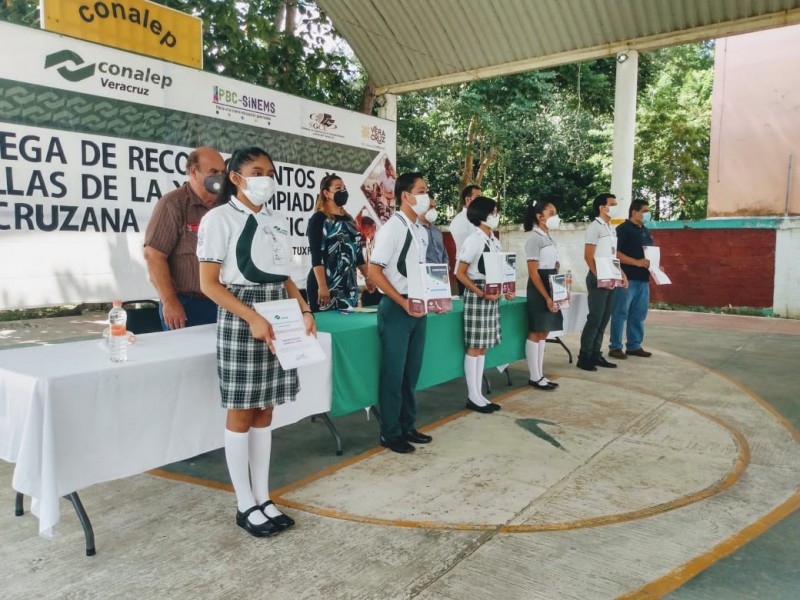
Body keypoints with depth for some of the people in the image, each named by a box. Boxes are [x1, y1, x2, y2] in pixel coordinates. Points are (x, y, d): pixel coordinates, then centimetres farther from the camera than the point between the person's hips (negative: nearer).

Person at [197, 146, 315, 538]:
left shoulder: (277, 223, 13)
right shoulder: (220, 218, -6)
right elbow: (209, 283, -11)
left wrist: (304, 310, 1)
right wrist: (253, 318, -21)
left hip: (279, 319, 6)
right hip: (241, 321, -6)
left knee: (264, 412, 11)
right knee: (241, 414, 2)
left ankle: (263, 498, 22)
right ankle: (245, 505, 16)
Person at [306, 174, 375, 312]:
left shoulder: (348, 219, 16)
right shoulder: (318, 219, -5)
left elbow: (357, 253, 19)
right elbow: (316, 256, -14)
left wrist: (368, 277, 17)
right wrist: (322, 286, -22)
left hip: (349, 286, 7)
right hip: (326, 286, -6)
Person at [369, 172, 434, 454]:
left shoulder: (422, 231, 11)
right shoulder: (392, 228, -13)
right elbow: (374, 271, -16)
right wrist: (403, 303, -19)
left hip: (418, 307, 8)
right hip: (396, 308, -7)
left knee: (412, 371, 14)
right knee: (393, 373, 1)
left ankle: (407, 426, 28)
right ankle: (390, 433, 14)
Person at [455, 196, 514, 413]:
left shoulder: (494, 241, 12)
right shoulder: (473, 240, -13)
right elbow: (460, 273, -15)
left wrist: (506, 290, 5)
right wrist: (481, 293, -20)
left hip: (491, 294, 9)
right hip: (476, 295, -8)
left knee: (483, 347, 11)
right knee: (474, 347, -2)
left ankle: (479, 395, 18)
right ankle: (473, 397, 6)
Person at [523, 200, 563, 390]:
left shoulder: (549, 237, 15)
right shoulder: (534, 238, -13)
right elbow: (533, 272, -18)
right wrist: (547, 297, -20)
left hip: (551, 286, 9)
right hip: (539, 290, -9)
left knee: (544, 333, 11)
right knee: (536, 333, -3)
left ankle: (540, 375, 17)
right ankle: (534, 377, 4)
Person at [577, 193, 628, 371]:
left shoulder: (612, 228, 17)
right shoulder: (595, 226, -9)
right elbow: (588, 257, -15)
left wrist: (621, 273, 10)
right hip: (598, 279, -8)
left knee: (604, 319, 10)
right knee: (595, 318, -8)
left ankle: (595, 355, 17)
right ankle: (584, 357, -1)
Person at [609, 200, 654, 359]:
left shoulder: (646, 231, 18)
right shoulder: (623, 229, -7)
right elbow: (615, 253, -15)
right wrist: (637, 262, -21)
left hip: (643, 279, 8)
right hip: (626, 278, -8)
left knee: (638, 314, 11)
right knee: (620, 313, -3)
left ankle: (634, 346, 20)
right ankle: (615, 347, 3)